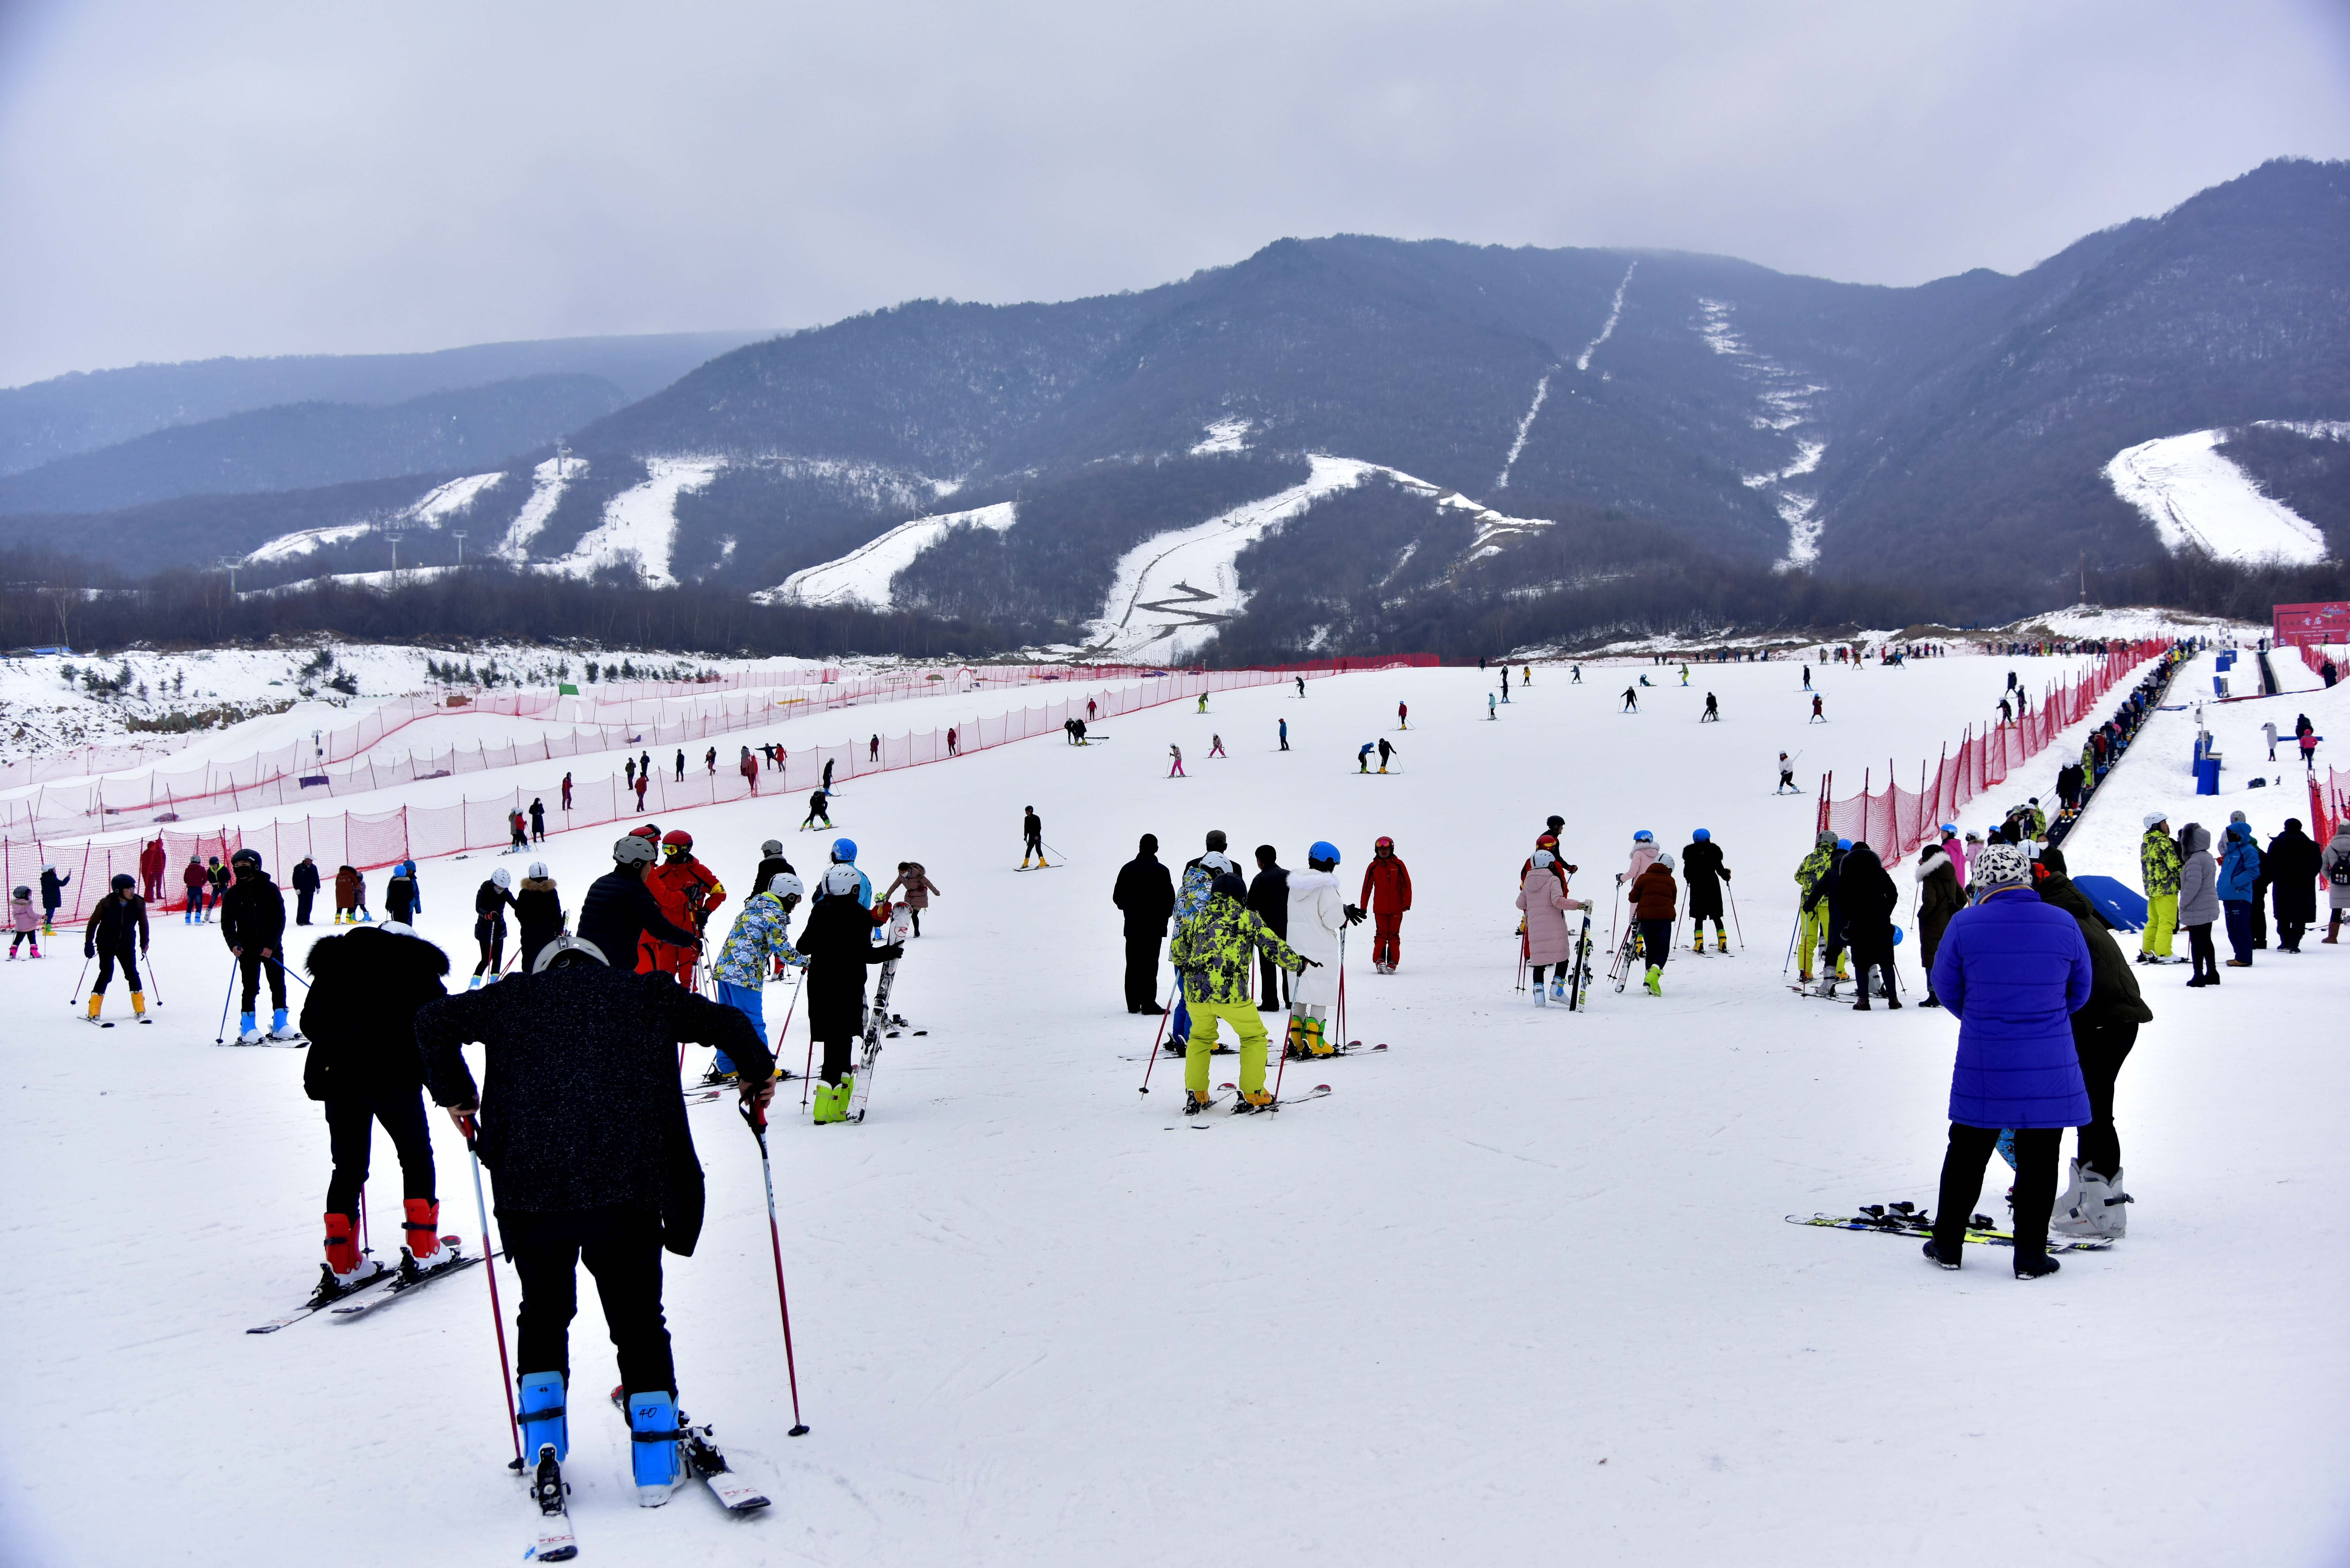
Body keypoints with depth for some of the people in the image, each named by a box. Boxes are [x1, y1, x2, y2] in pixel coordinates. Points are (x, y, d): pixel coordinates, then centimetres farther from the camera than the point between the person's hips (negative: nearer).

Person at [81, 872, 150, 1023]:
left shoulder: (139, 904, -8)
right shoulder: (106, 904, -16)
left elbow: (143, 924, 8)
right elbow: (93, 923, -5)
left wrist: (145, 942, 11)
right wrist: (89, 944, -5)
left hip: (127, 946, 2)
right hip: (106, 945, -2)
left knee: (132, 974, -2)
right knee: (106, 975, -10)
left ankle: (140, 1011, 8)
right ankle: (94, 1012, -3)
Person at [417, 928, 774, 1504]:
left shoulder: (518, 998, 15)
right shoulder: (642, 994, 14)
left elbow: (434, 1019, 9)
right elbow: (725, 1022, 13)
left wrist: (454, 1096, 19)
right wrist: (759, 1076, 29)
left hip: (532, 1188, 1)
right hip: (627, 1188, 0)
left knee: (543, 1312, 23)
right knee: (638, 1319, 12)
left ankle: (544, 1436, 15)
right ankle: (656, 1455, 9)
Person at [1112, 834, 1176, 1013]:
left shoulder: (1128, 869, 3)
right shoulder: (1161, 871, -10)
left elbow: (1117, 896, 8)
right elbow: (1170, 898, -8)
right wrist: (1165, 915, 11)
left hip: (1132, 925, 4)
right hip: (1155, 925, -4)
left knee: (1133, 965, 10)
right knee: (1150, 965, -4)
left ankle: (1133, 1004, 11)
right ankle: (1148, 1003, -7)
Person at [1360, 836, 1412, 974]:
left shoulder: (1398, 865, 2)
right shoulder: (1373, 867, 5)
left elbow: (1407, 885, 2)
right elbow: (1366, 889, 9)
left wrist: (1407, 904, -5)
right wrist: (1363, 908, 8)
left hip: (1396, 908, 0)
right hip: (1379, 908, 0)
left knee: (1394, 935, 1)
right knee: (1381, 935, -6)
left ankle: (1393, 963, 4)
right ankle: (1379, 961, -7)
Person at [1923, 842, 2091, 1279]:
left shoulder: (1965, 925, -9)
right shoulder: (2064, 924, -4)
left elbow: (1946, 988, 3)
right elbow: (2080, 991, 8)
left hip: (1983, 1067, 0)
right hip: (2050, 1068, 0)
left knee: (1968, 1152, 14)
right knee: (2038, 1159, 9)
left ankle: (1948, 1245, 23)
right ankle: (2030, 1257, 13)